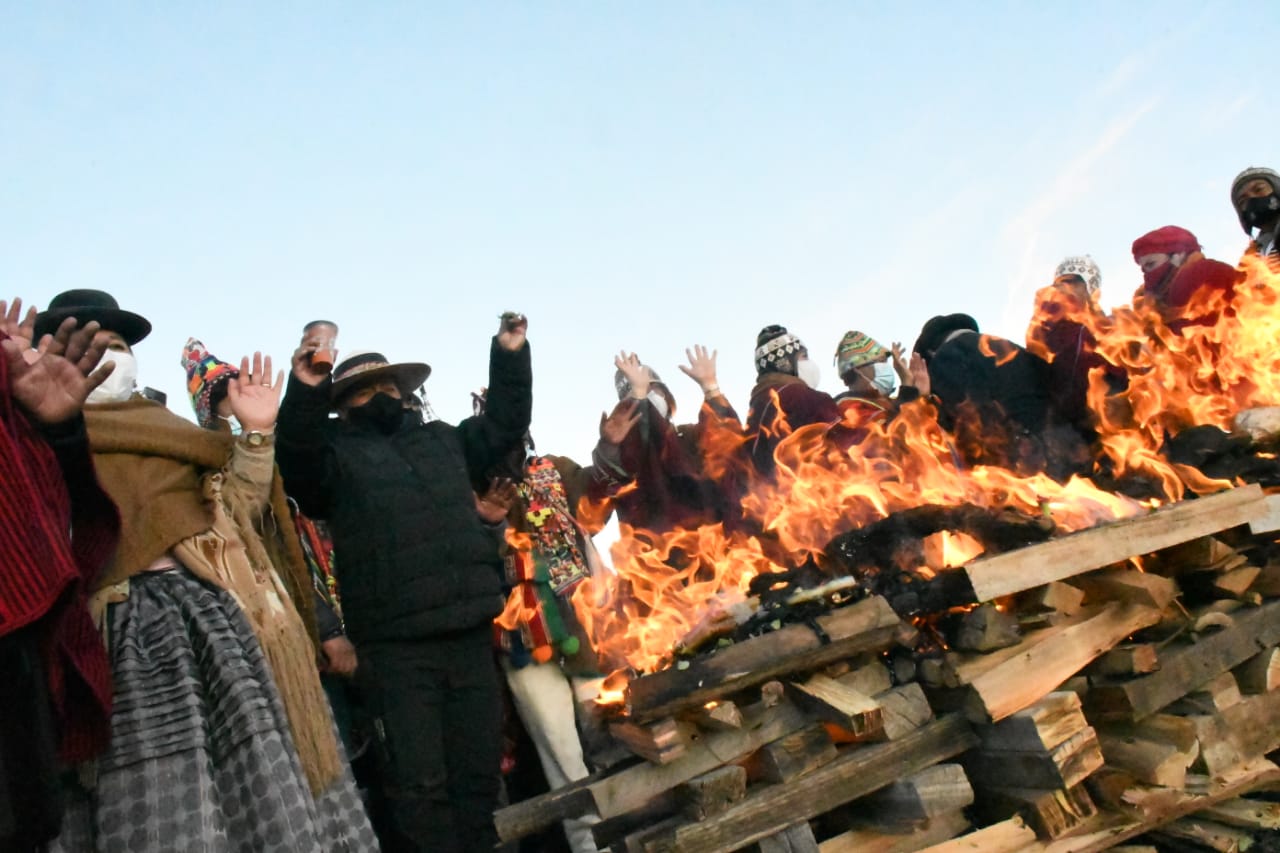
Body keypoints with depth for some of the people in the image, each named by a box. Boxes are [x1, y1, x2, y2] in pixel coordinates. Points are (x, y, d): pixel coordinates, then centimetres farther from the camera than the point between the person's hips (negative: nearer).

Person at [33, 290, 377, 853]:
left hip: (218, 609, 4)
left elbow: (237, 508, 18)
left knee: (262, 785, 1)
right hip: (127, 627, -4)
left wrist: (255, 435, 5)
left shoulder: (164, 426, 24)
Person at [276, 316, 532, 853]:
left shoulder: (442, 440, 23)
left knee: (477, 776, 10)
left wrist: (510, 355, 20)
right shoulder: (335, 452, 9)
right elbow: (297, 465, -11)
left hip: (471, 636, 5)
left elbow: (505, 424, 28)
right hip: (396, 648, -4)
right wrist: (305, 391, -24)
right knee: (418, 784, -6)